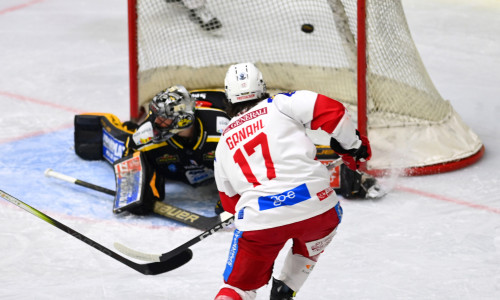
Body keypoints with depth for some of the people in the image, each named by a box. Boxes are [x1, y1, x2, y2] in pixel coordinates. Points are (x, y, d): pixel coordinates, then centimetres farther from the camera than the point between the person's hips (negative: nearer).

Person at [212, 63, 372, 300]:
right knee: (325, 225, 34)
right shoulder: (280, 105, 10)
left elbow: (230, 201, 28)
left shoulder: (223, 145, 22)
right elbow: (332, 111, -1)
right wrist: (352, 145, 15)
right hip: (314, 203, -1)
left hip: (259, 218, 1)